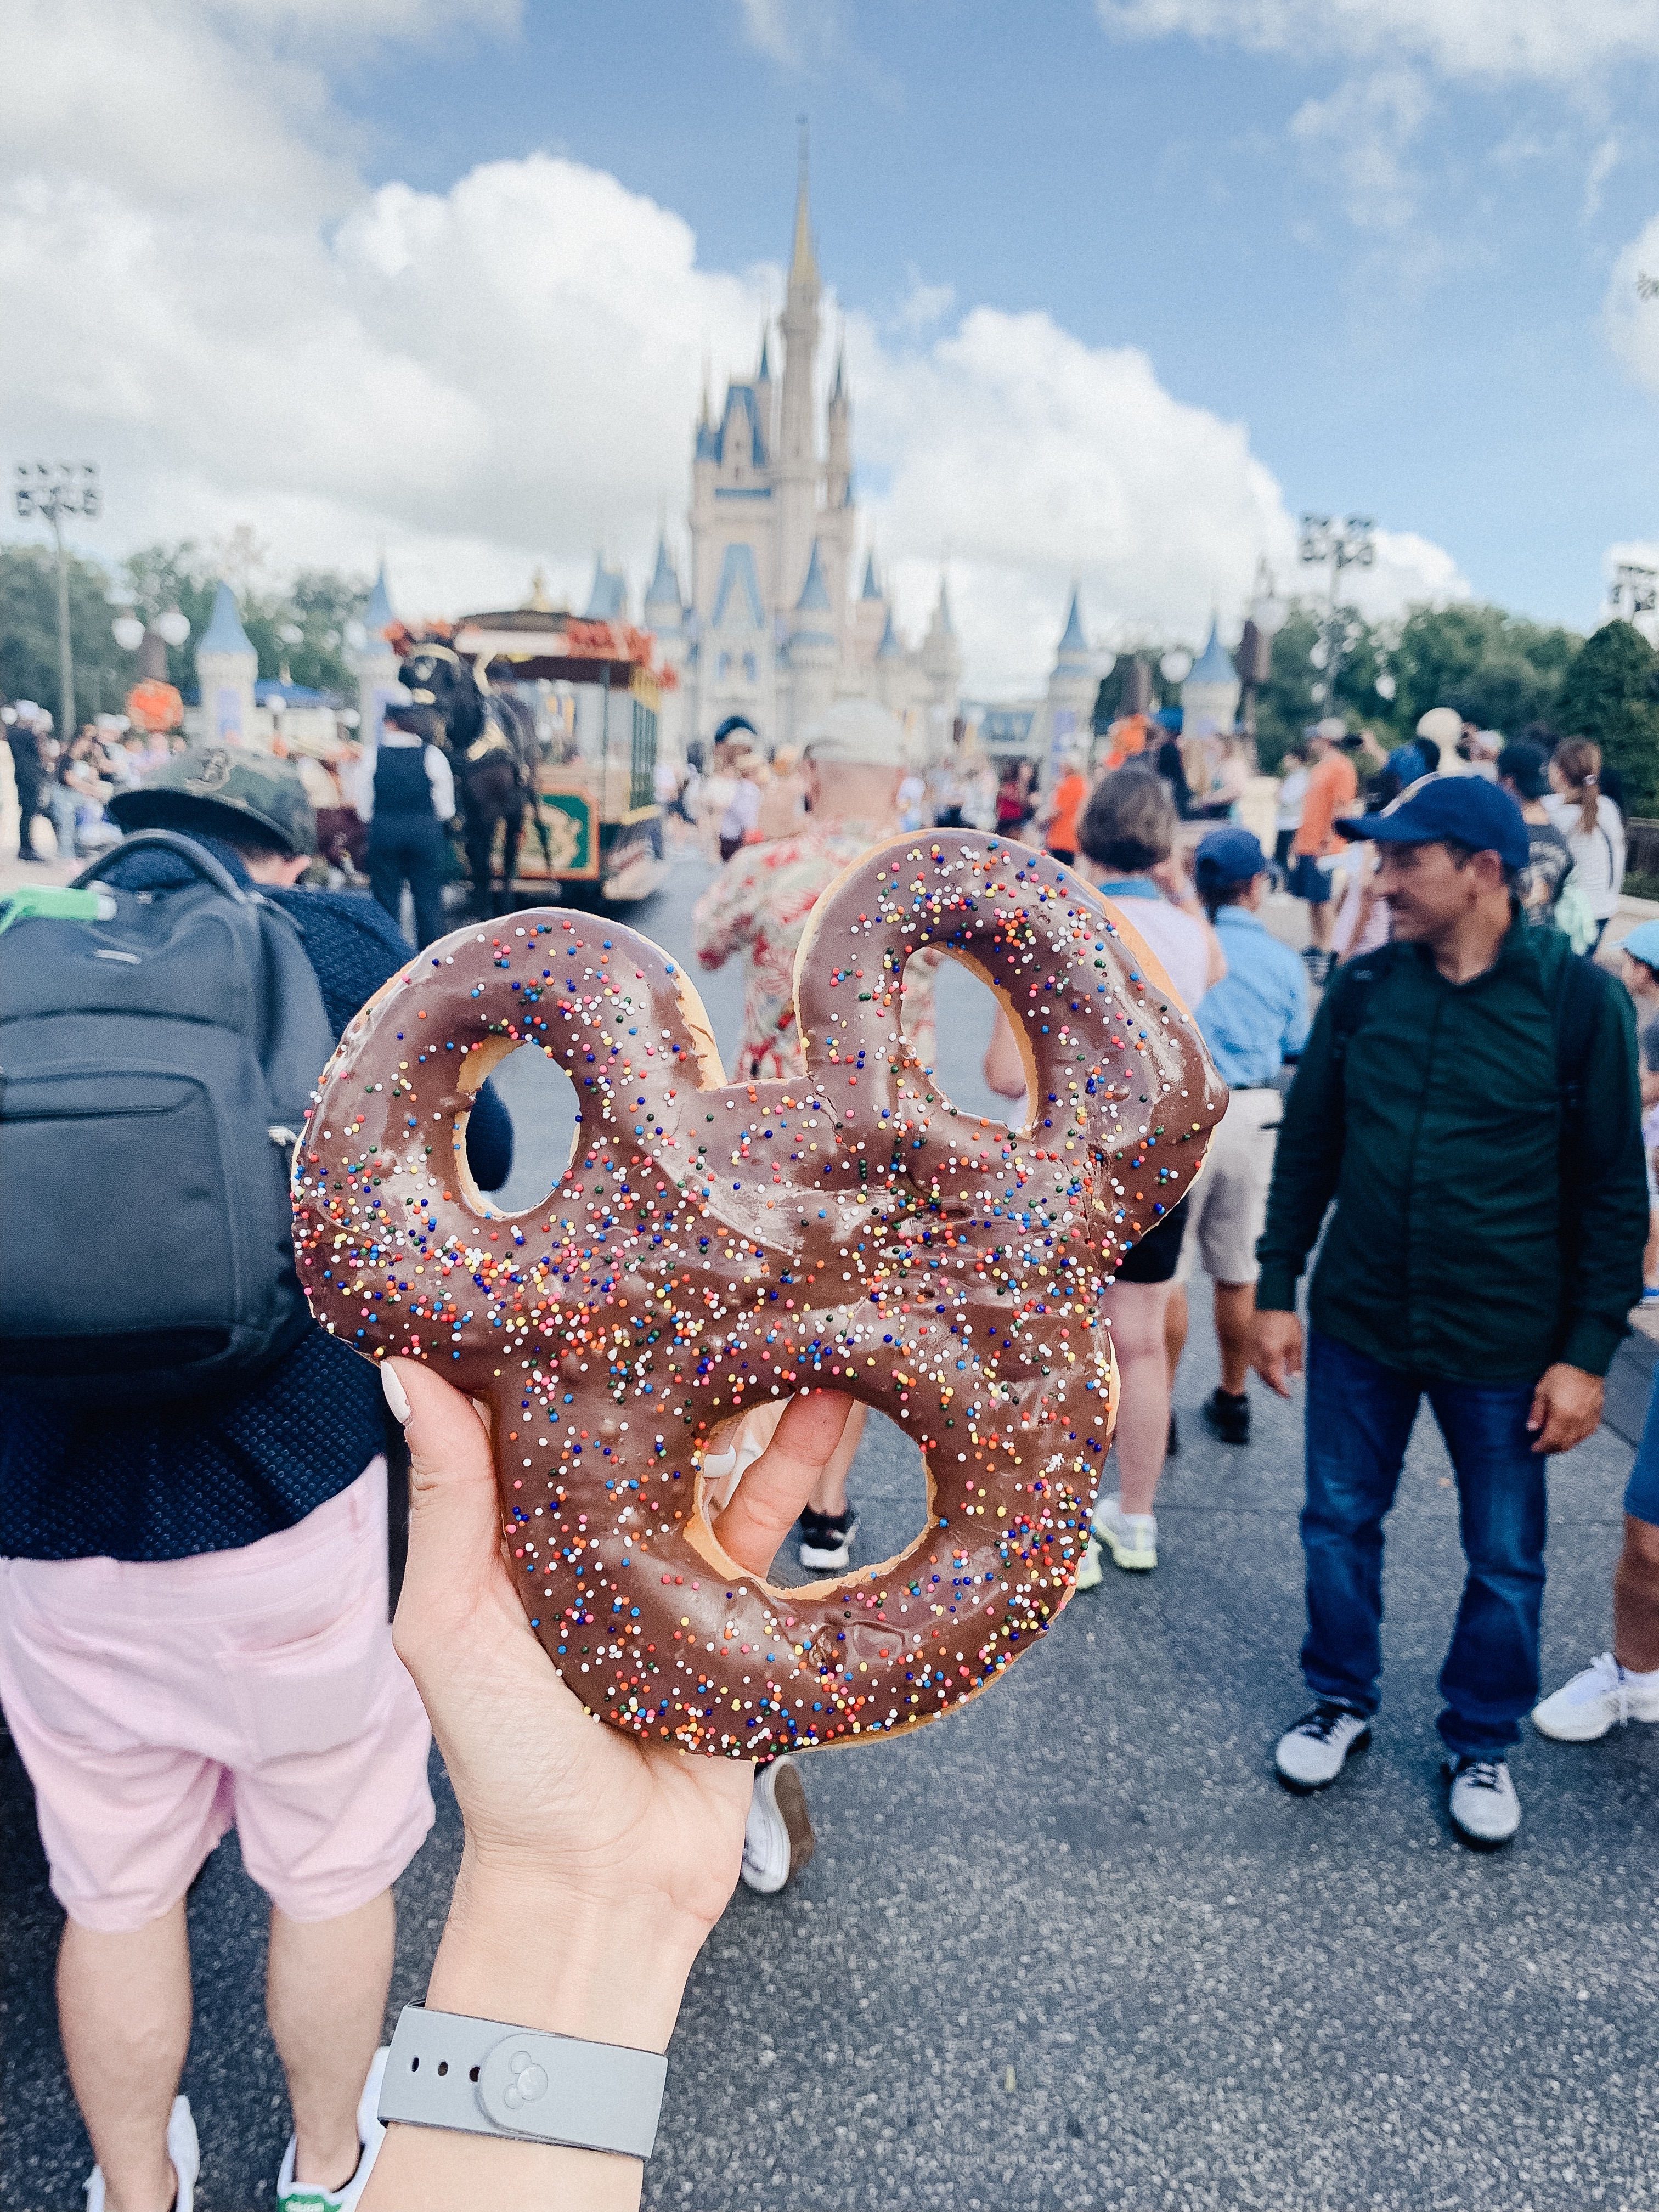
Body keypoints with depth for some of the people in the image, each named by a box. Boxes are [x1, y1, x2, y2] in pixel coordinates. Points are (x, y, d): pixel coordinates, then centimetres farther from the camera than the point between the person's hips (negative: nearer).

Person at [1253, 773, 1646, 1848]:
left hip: (1505, 1346, -2)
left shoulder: (1580, 1001, -11)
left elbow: (1615, 1193, -7)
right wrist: (1277, 1291, 4)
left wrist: (1588, 1352, -8)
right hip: (1359, 1326, 3)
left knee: (1505, 1562, 13)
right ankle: (1343, 1701, 39)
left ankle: (1483, 1743, 37)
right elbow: (1307, 1146, 5)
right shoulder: (1364, 988, -2)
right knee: (1341, 1525, 16)